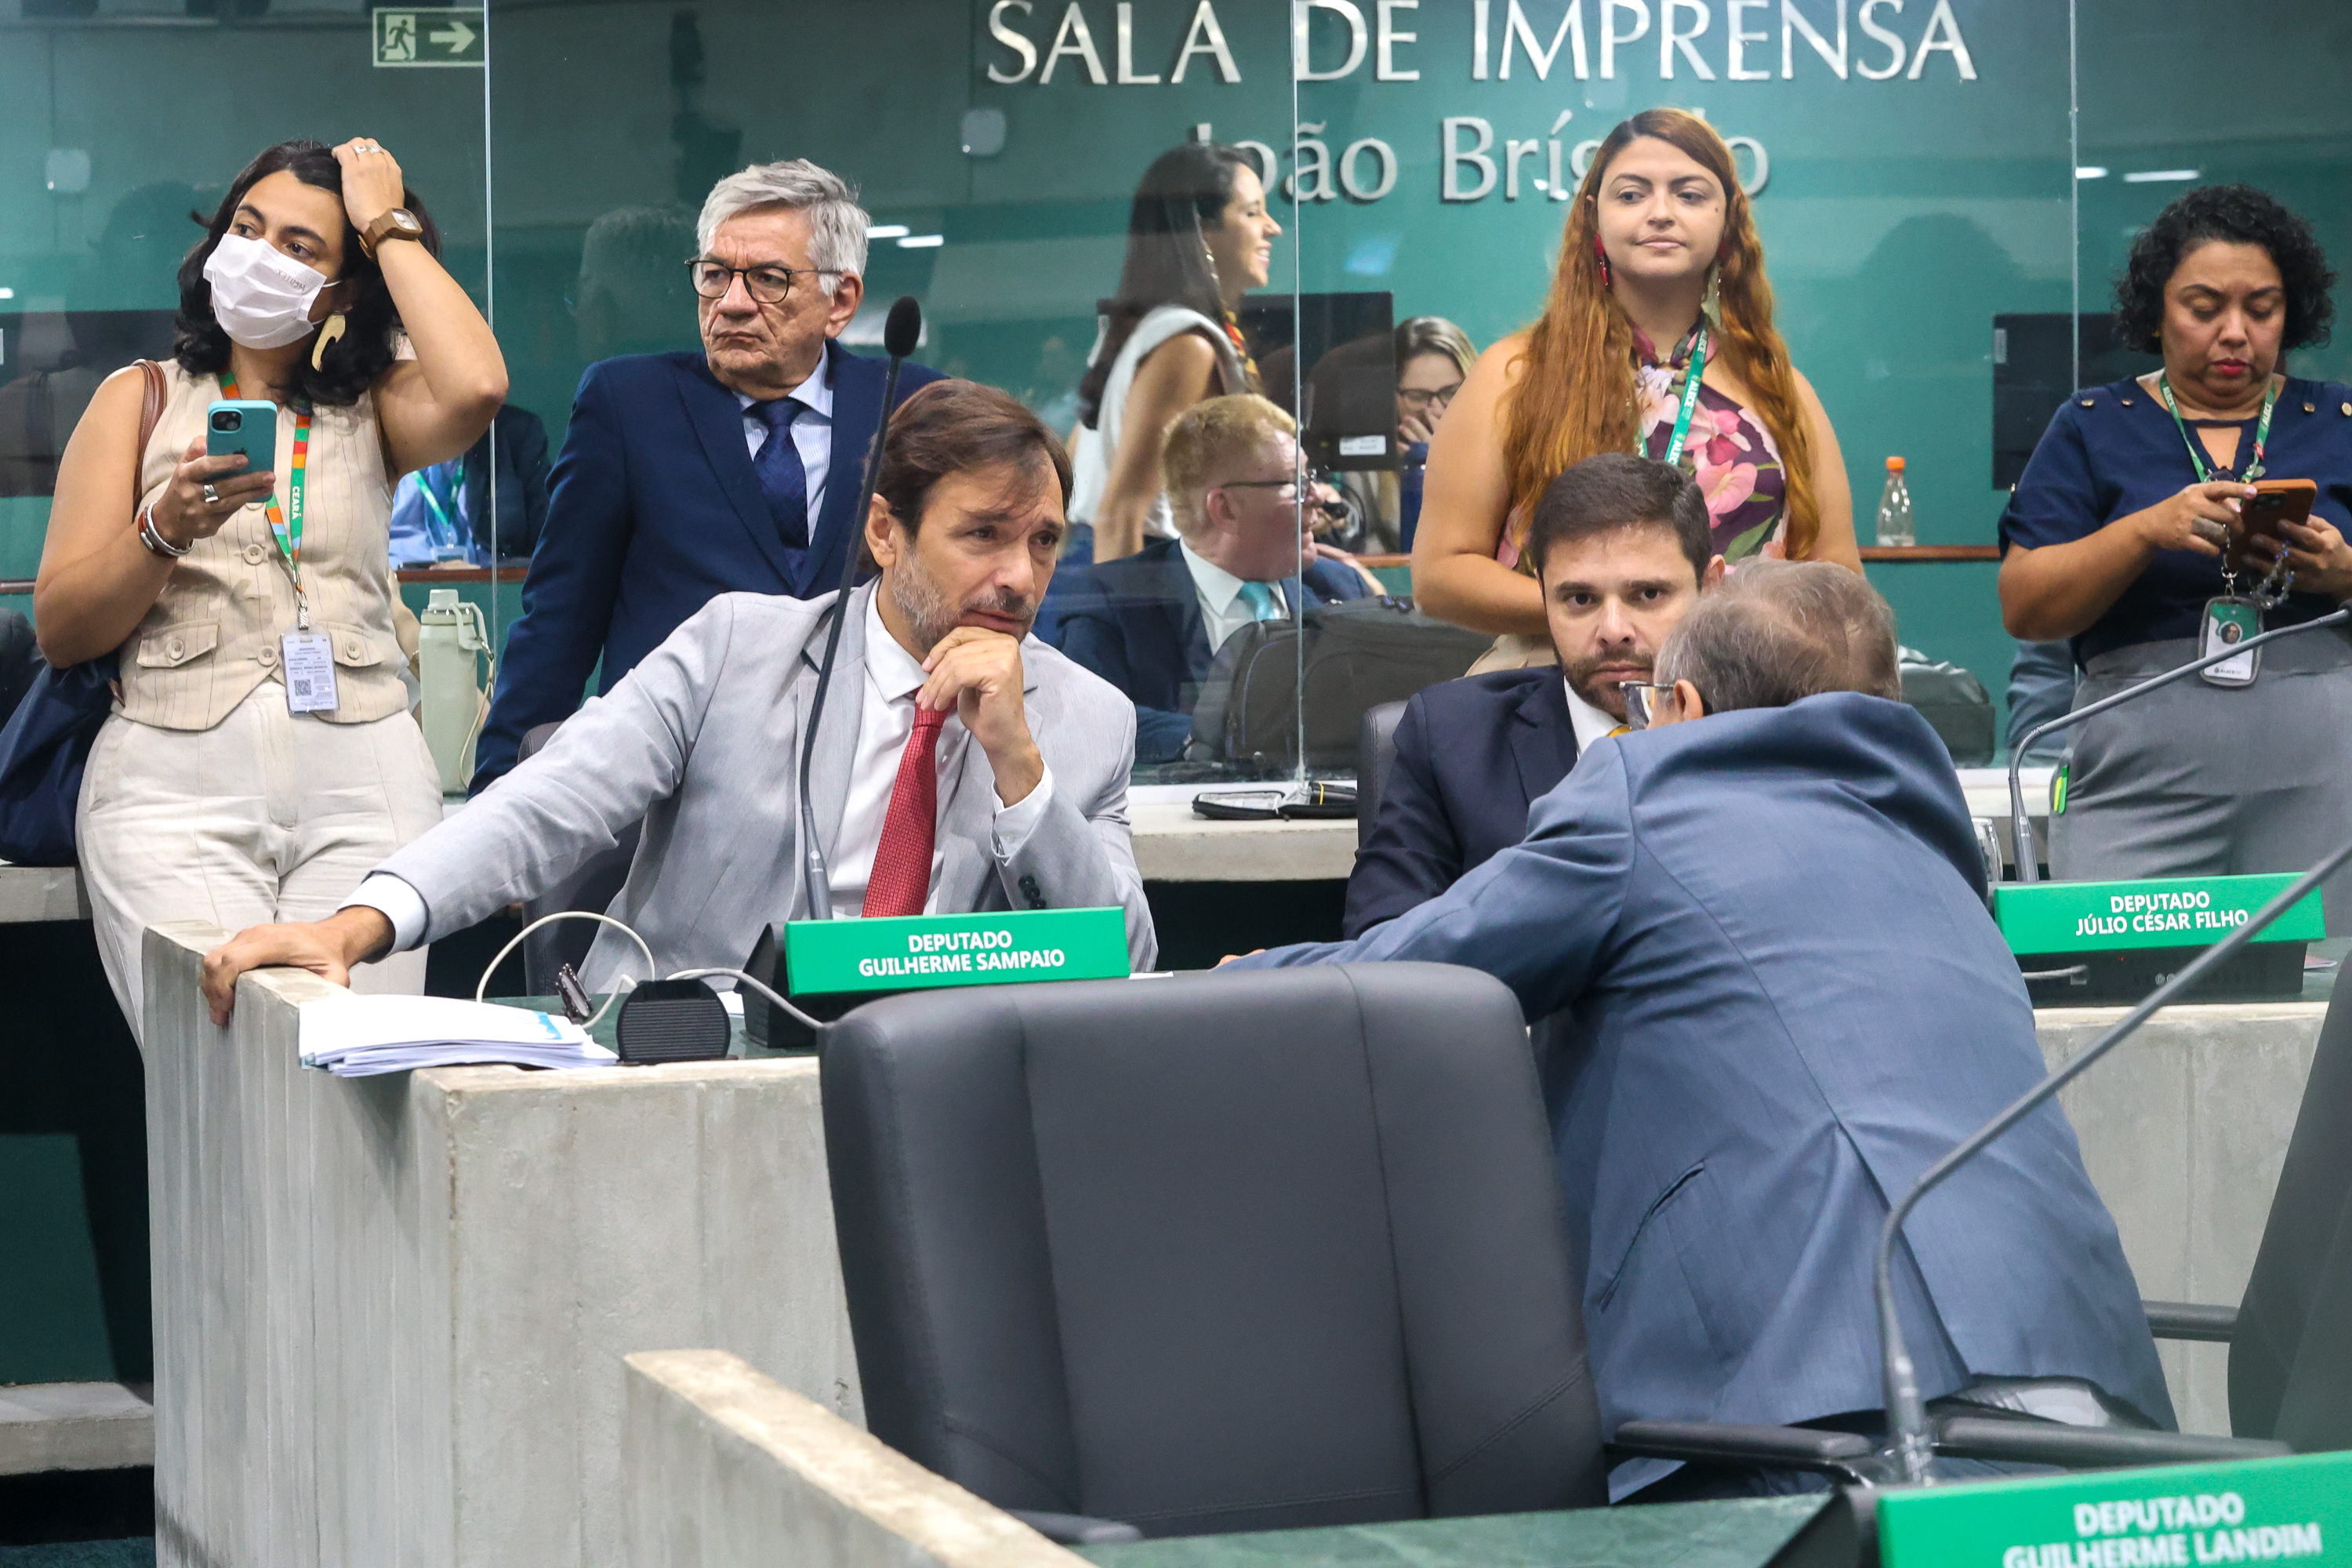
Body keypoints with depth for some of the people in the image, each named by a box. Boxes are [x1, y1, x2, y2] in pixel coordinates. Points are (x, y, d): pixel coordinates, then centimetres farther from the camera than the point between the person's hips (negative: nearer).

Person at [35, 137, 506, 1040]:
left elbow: (475, 388, -10)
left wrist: (390, 227, 1)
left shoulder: (371, 410, 15)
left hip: (362, 774, 1)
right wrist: (165, 530, -11)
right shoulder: (140, 399, 15)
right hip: (173, 773, -1)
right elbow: (59, 629, 7)